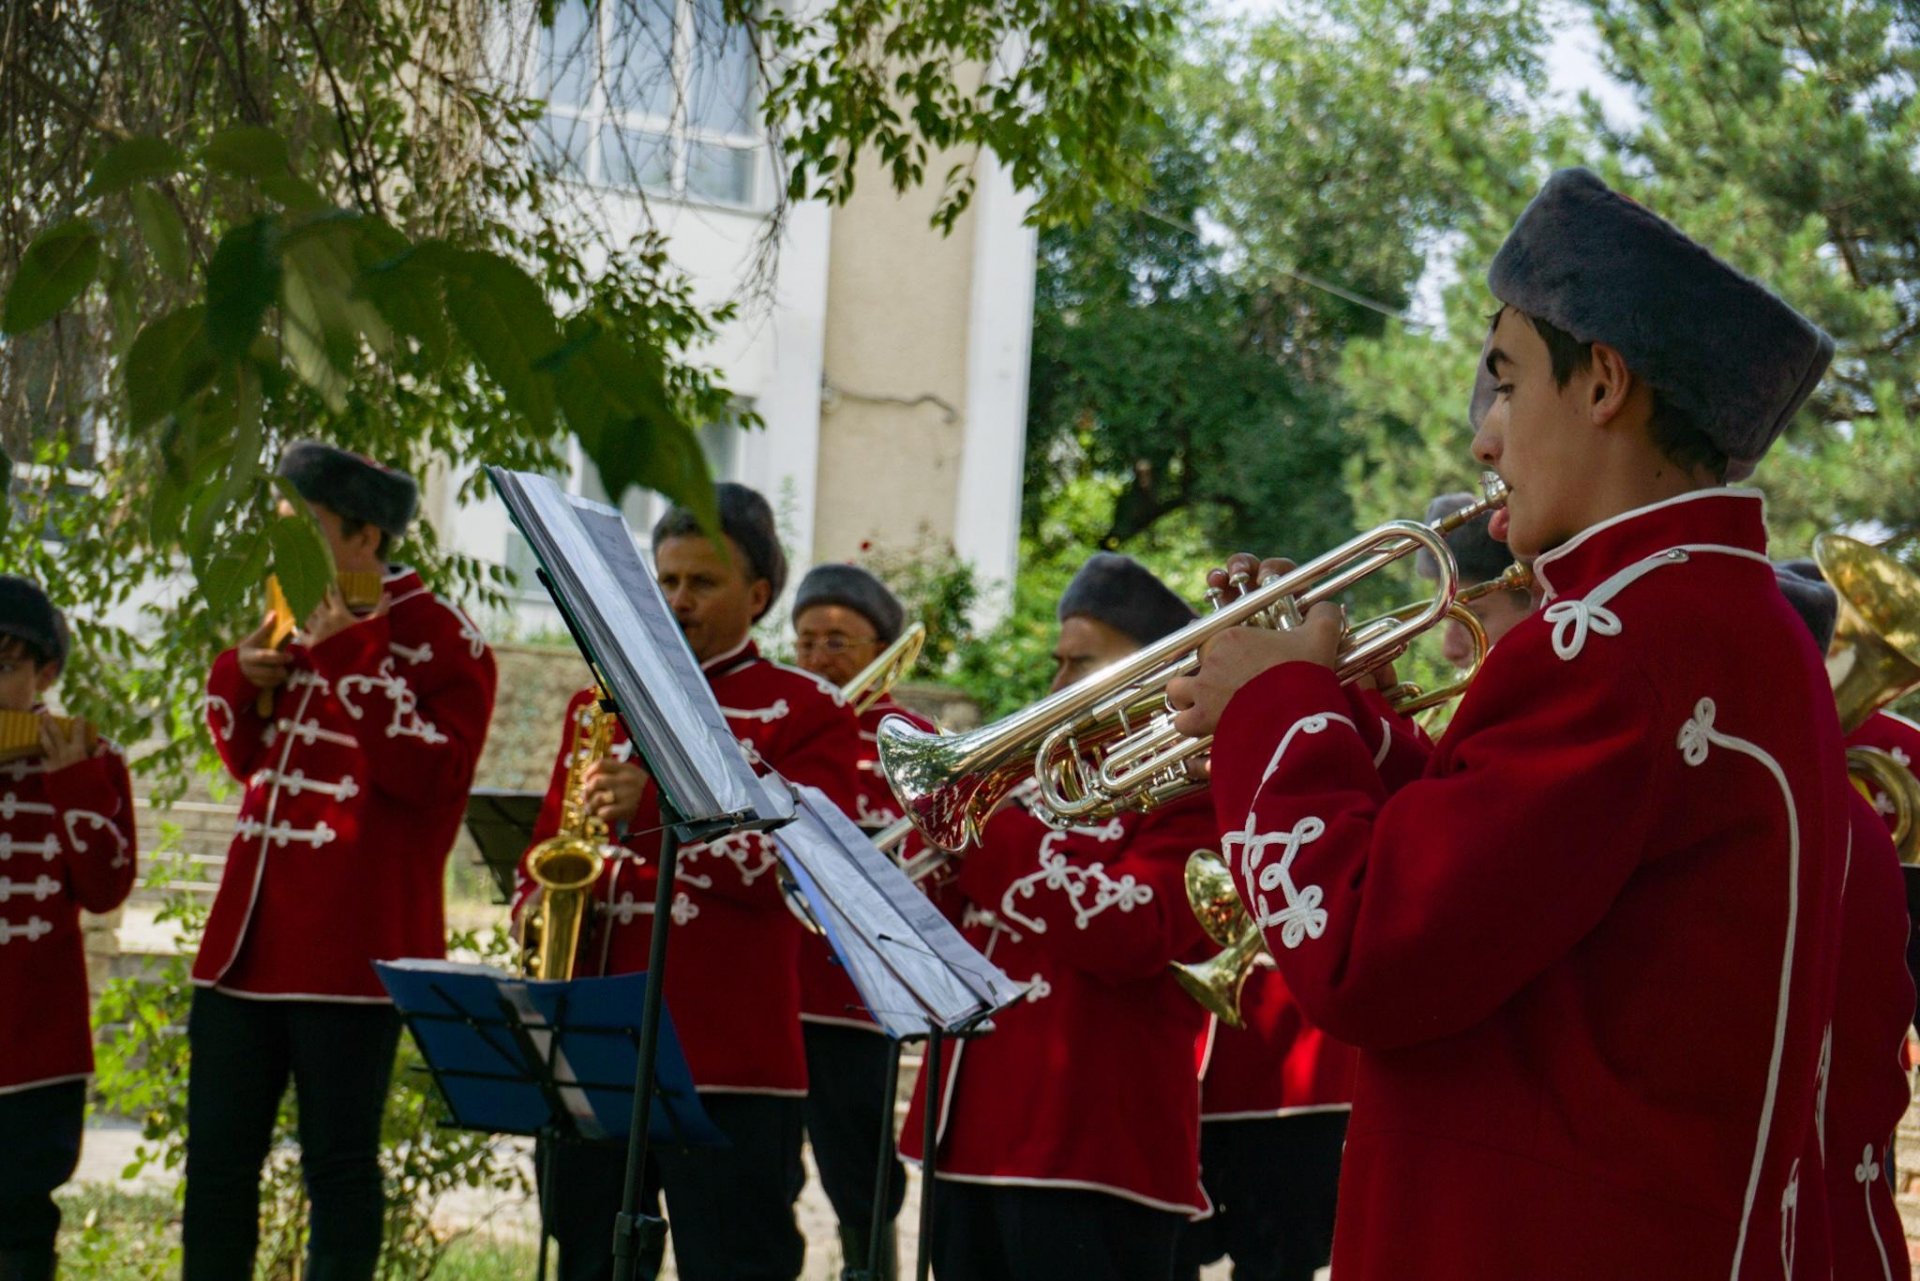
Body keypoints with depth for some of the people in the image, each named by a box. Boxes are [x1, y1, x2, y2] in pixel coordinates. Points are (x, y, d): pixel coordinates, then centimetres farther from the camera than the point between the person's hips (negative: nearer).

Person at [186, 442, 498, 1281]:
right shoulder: (297, 628, 16)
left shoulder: (442, 641, -4)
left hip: (352, 948, -7)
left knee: (338, 1160, 0)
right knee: (217, 1153, 9)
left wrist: (354, 660, -18)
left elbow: (432, 773, -16)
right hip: (249, 935, 7)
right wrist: (241, 678, 5)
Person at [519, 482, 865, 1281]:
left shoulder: (808, 712, 1)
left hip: (732, 1057, -5)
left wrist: (657, 808, -22)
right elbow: (549, 846, 23)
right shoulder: (601, 704, 18)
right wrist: (538, 910, 0)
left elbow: (794, 869, -11)